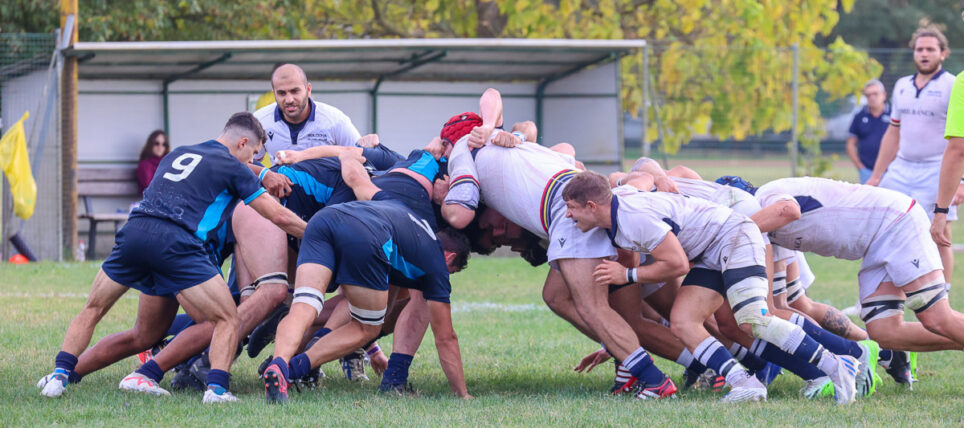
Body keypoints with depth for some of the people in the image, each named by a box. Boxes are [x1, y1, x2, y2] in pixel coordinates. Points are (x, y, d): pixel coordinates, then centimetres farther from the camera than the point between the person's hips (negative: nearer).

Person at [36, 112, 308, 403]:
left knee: (92, 311, 20)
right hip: (176, 243, -5)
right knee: (227, 321, 2)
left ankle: (60, 375, 3)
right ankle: (216, 387, -19)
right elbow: (279, 217, 13)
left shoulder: (178, 154, 29)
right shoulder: (233, 168, 12)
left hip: (133, 232, 5)